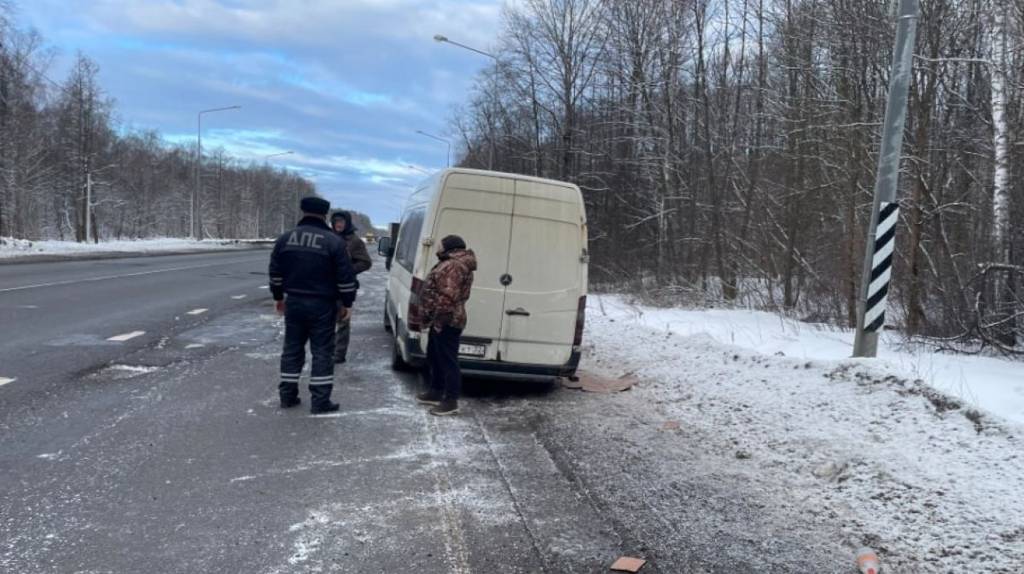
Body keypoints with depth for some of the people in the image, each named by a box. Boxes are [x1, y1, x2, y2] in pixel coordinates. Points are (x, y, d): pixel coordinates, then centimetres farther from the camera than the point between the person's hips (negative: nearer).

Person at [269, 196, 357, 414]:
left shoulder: (284, 239, 4)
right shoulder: (334, 241, -10)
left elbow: (275, 273, 11)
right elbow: (345, 277, -9)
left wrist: (278, 297, 23)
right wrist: (347, 303, 1)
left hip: (294, 302, 4)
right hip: (322, 305, -4)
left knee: (292, 349, 15)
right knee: (322, 351, 1)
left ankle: (287, 395, 20)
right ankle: (320, 401, 2)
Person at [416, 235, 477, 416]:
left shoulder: (454, 266, -20)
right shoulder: (451, 263, 18)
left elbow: (447, 298, -27)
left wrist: (438, 320, -24)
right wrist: (434, 319, 25)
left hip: (446, 322, -12)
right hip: (442, 320, 12)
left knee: (447, 361, -5)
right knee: (435, 357, 20)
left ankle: (451, 401, 1)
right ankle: (435, 392, 32)